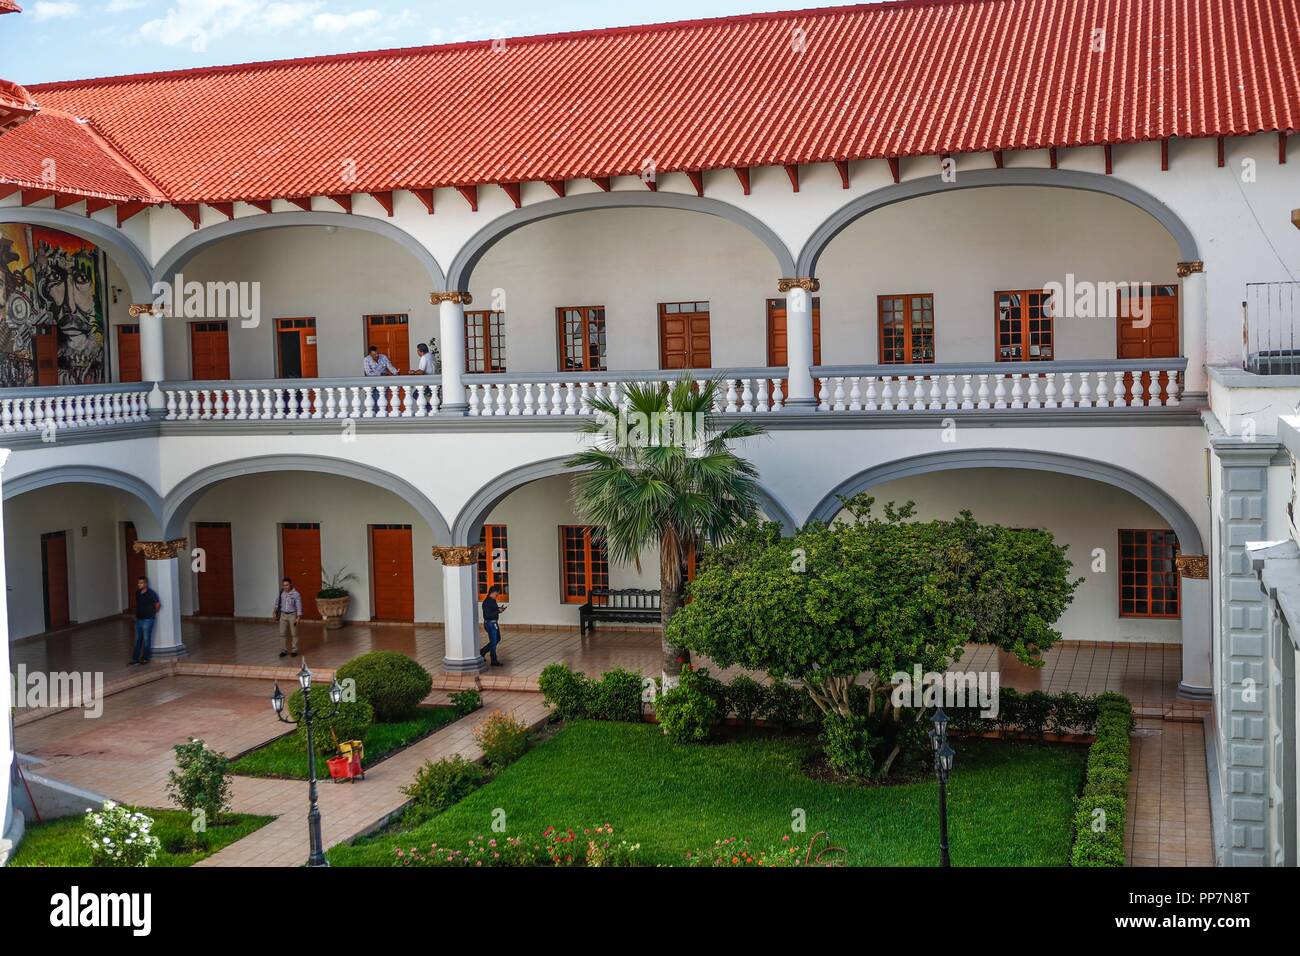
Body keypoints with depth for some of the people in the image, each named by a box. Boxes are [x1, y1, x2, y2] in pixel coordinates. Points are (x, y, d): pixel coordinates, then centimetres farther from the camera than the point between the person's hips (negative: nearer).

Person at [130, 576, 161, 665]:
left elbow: (158, 605, -10)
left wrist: (153, 613, 2)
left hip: (147, 620, -7)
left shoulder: (151, 593, -14)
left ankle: (146, 658, 10)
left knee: (146, 640, 1)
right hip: (138, 619, 7)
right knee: (138, 639, 12)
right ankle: (135, 658, 18)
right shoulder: (137, 593, 6)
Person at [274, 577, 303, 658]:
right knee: (283, 633, 4)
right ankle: (285, 650, 15)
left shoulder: (296, 594, -11)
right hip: (283, 615, 4)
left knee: (294, 634, 4)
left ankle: (294, 650, 14)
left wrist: (298, 618, -14)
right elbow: (277, 603, 13)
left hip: (292, 615, -4)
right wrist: (276, 614, 14)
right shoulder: (281, 594, 0)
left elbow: (299, 606, -10)